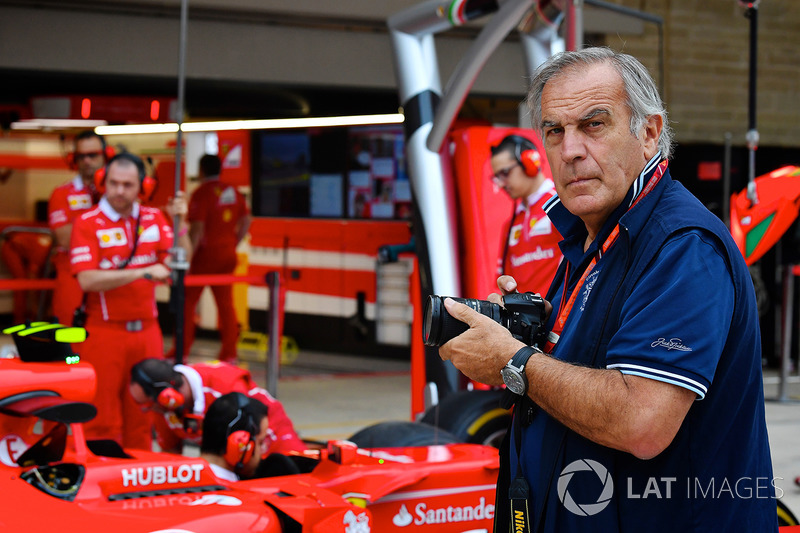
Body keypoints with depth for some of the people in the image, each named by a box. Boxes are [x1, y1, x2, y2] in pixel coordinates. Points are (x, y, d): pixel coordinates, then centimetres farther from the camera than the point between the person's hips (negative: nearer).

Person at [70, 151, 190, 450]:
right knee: (102, 419, -1)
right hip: (104, 332, -4)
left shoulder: (154, 219, 9)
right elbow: (87, 280, -17)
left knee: (142, 415, 9)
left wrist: (179, 223, -7)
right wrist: (143, 272, -17)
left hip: (146, 330, 4)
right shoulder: (88, 223, -6)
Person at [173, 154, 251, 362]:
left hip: (207, 253, -6)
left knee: (188, 301, 1)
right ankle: (229, 351, 10)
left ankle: (181, 351, 0)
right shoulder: (234, 193, 8)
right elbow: (246, 221, 12)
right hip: (228, 255, 6)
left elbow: (197, 228, -17)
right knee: (225, 302, 11)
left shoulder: (201, 193, -11)